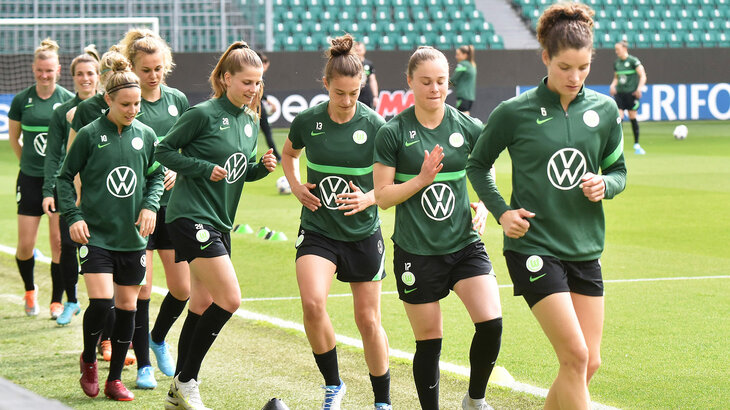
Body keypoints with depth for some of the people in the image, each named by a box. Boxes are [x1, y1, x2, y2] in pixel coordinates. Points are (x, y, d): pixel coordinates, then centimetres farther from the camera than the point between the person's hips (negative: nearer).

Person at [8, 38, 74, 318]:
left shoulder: (68, 100, -3)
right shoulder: (21, 100, 0)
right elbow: (13, 137, 14)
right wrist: (29, 161, 12)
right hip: (30, 179, 1)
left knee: (59, 241, -3)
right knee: (25, 245, 0)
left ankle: (57, 301, 9)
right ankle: (30, 290, 27)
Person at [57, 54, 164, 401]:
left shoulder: (146, 135, 4)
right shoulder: (89, 135, -6)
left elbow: (156, 176, 16)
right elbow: (65, 178, 2)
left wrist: (150, 205, -2)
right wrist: (73, 216, -9)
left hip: (132, 237, 4)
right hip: (96, 234, -4)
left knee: (127, 307, 6)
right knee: (101, 302, -15)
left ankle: (114, 379, 18)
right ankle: (88, 359, 14)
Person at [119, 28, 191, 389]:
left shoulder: (177, 101, 6)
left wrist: (177, 172, -5)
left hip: (172, 205, 4)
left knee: (182, 288, 4)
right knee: (140, 287, -5)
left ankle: (158, 339, 32)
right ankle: (143, 365, 7)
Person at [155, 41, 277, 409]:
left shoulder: (250, 122, 11)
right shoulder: (204, 114, -12)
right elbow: (164, 151, -7)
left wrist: (262, 167, 1)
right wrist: (204, 168, -17)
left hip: (219, 222, 9)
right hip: (191, 217, -8)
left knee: (203, 304, 11)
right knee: (229, 299, -14)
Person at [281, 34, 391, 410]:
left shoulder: (375, 126, -9)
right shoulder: (307, 121, -4)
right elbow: (289, 153, 18)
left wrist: (368, 199, -20)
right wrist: (295, 184, 1)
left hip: (363, 234, -1)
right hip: (317, 230, 1)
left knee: (368, 321, 6)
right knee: (312, 304, -22)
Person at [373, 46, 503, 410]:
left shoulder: (468, 128, 2)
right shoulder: (392, 133, -5)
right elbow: (382, 196, -4)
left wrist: (483, 206, -1)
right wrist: (422, 179, -17)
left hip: (464, 244, 2)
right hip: (416, 252, -1)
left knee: (491, 323, -14)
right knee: (429, 341, 5)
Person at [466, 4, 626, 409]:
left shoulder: (604, 110, 3)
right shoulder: (514, 112, -7)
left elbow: (618, 169, 15)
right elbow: (477, 165, 7)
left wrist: (605, 185, -7)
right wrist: (501, 212, -6)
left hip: (585, 249, 5)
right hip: (533, 246, -5)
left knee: (589, 363, 4)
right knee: (575, 356, -14)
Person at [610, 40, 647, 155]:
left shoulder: (633, 61, -7)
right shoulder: (616, 63, 10)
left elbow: (643, 76, -8)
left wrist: (639, 88, -20)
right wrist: (613, 85, 3)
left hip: (631, 93, -4)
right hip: (619, 93, 4)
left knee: (632, 117, 3)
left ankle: (636, 144, 16)